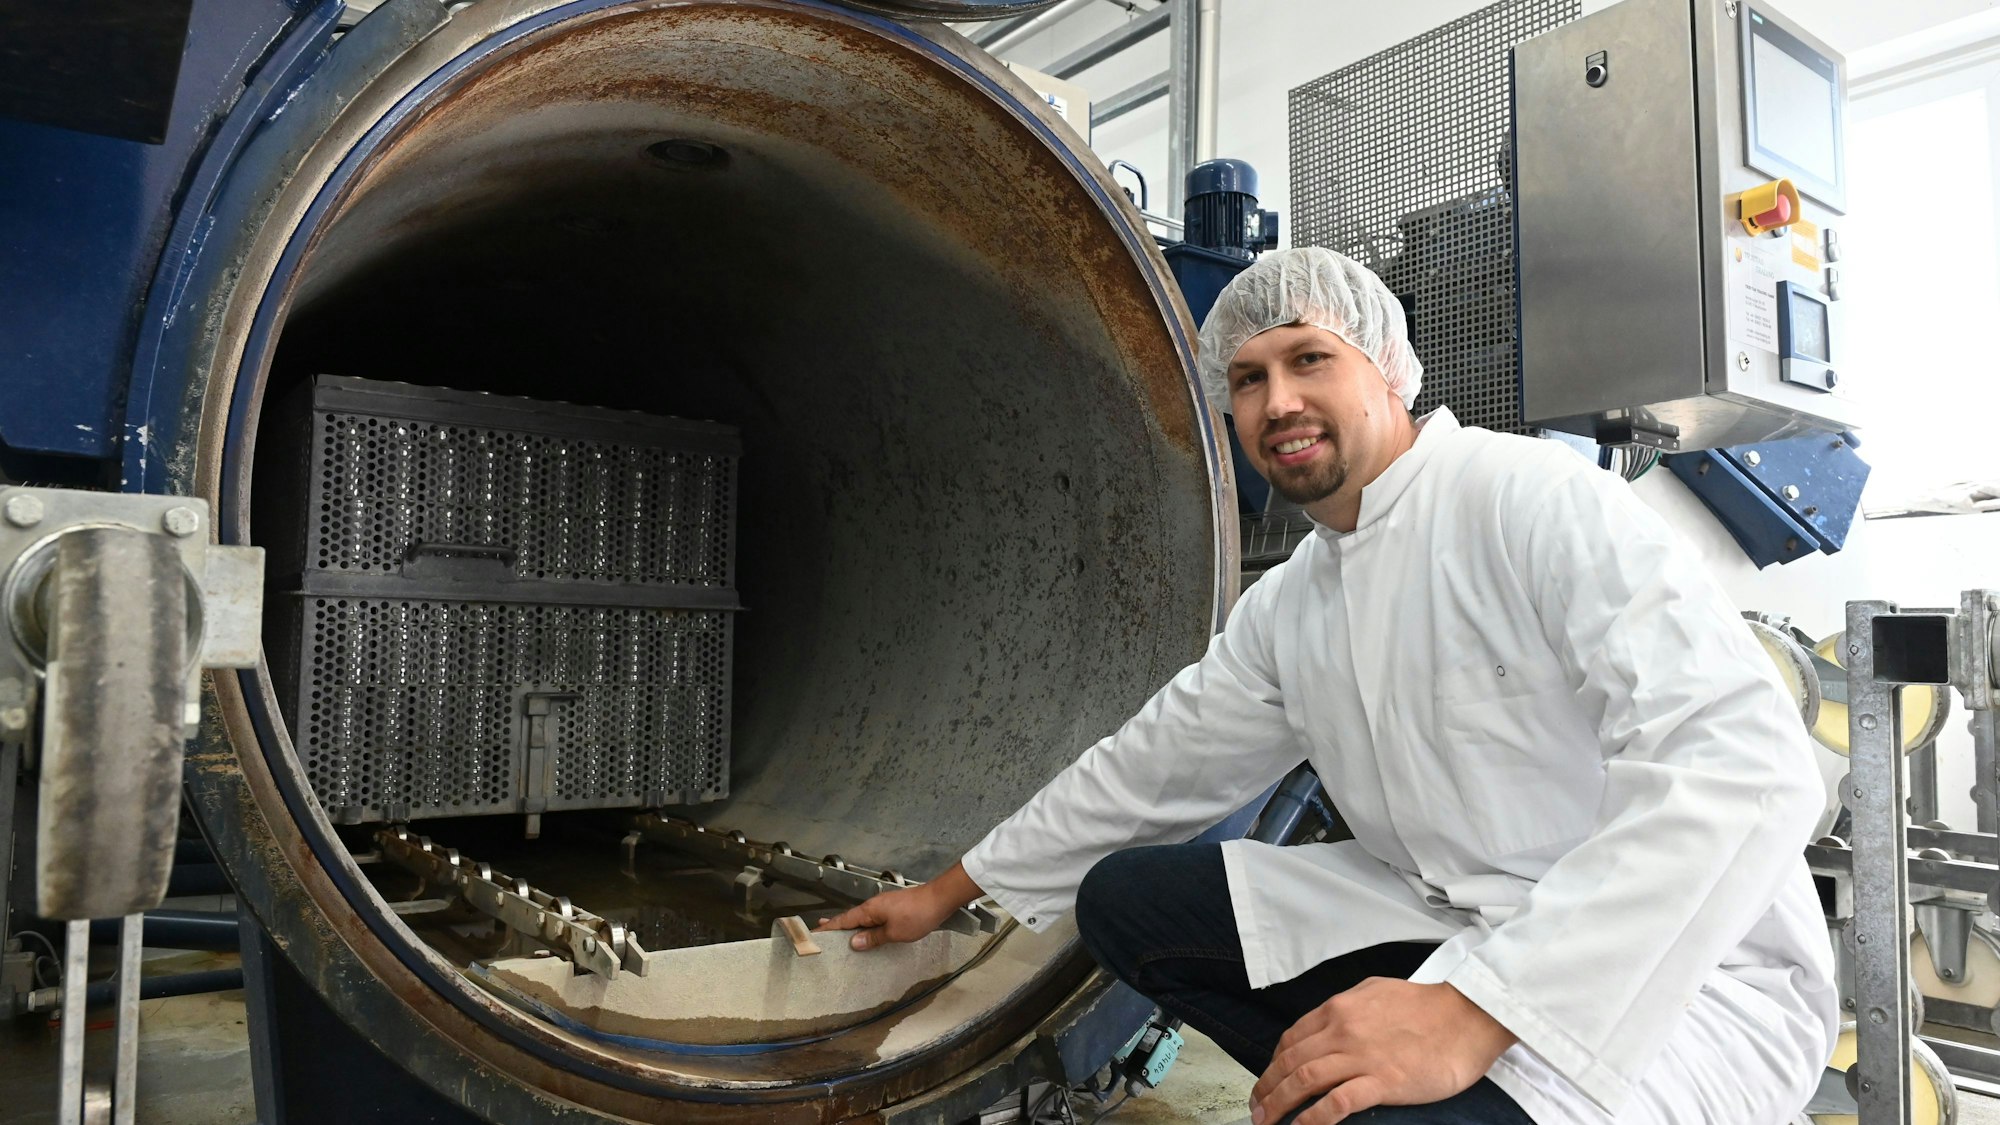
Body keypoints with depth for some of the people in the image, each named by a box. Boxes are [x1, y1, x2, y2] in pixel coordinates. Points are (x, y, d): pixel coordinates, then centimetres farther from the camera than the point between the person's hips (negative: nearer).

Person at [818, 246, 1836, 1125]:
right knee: (1125, 897, 3)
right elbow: (1151, 767, 17)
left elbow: (1742, 757, -28)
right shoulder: (1286, 609, 7)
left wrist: (1475, 1012, -34)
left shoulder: (1538, 501, -17)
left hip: (1681, 974, -7)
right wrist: (948, 892, 21)